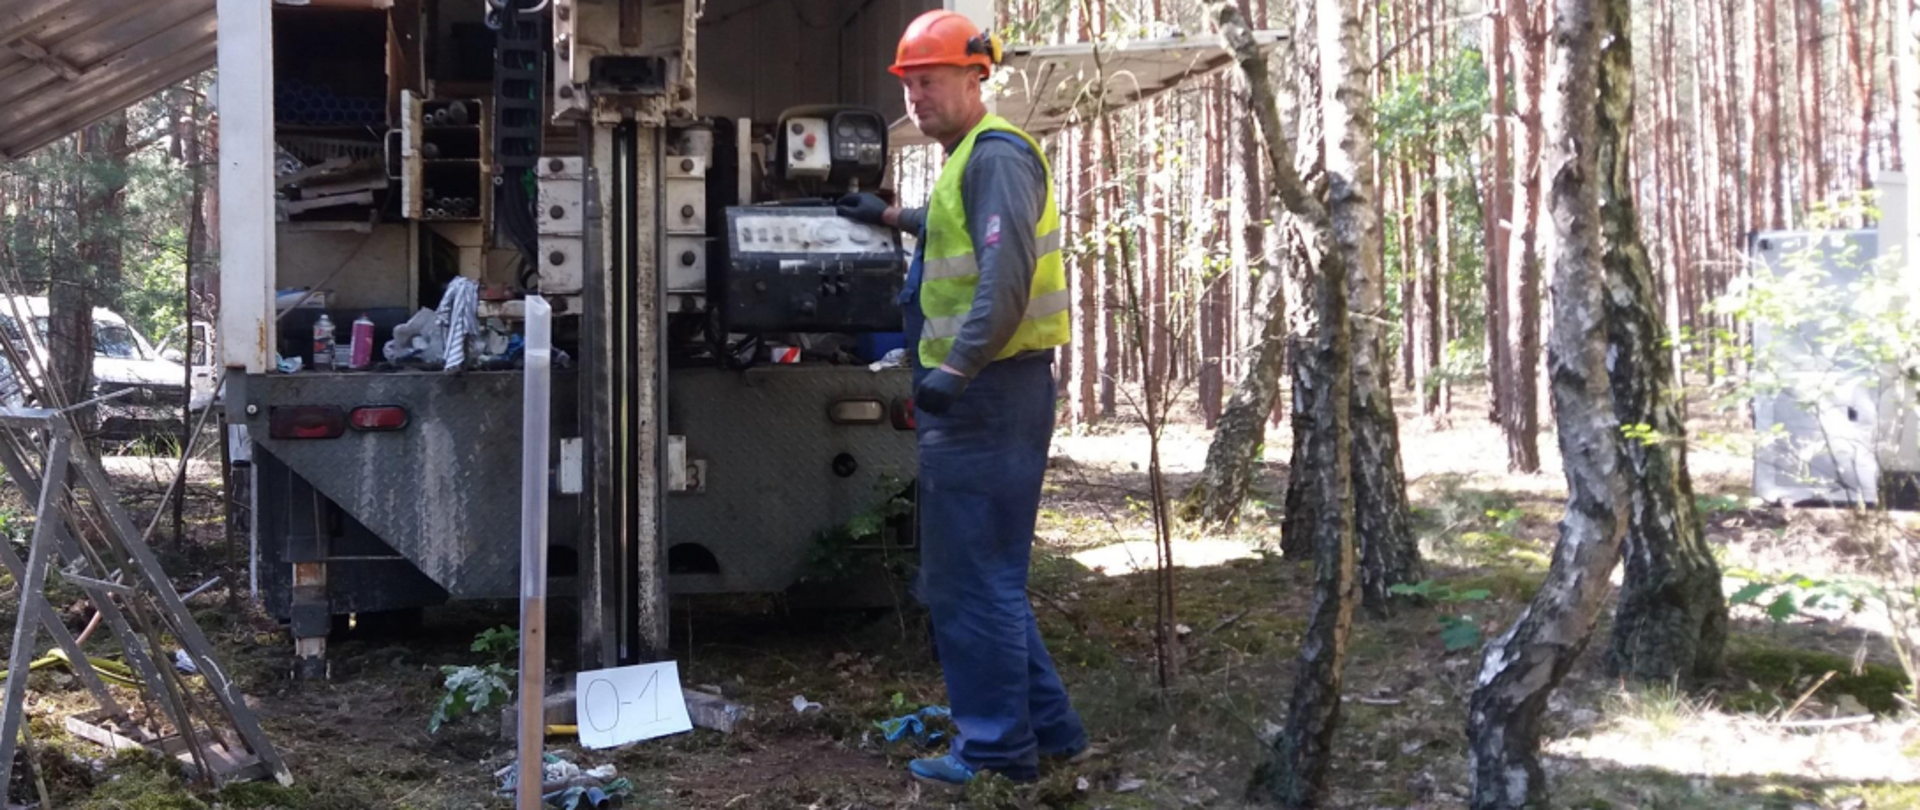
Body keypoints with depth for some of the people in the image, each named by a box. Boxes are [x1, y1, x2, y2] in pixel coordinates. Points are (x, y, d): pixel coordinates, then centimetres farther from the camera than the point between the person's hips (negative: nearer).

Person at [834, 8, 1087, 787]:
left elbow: (1008, 278, -26)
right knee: (981, 573, 15)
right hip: (977, 393, 11)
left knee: (975, 579, -5)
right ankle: (1046, 725, 21)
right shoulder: (968, 159, 20)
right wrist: (890, 215, 50)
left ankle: (997, 748, 4)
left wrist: (955, 369, -32)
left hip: (988, 392, -11)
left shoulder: (996, 155, -13)